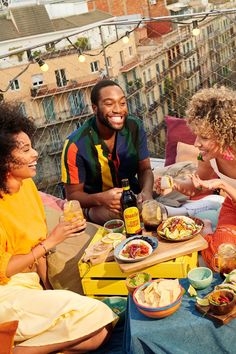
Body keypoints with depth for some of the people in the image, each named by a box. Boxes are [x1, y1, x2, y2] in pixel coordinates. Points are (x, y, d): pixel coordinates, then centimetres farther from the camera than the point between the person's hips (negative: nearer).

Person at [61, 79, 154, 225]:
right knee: (111, 214, -34)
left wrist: (146, 191, -24)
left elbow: (145, 169, -1)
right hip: (96, 205, -4)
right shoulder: (76, 145, -22)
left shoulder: (134, 127, -10)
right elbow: (73, 194, -13)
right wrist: (100, 199, -34)